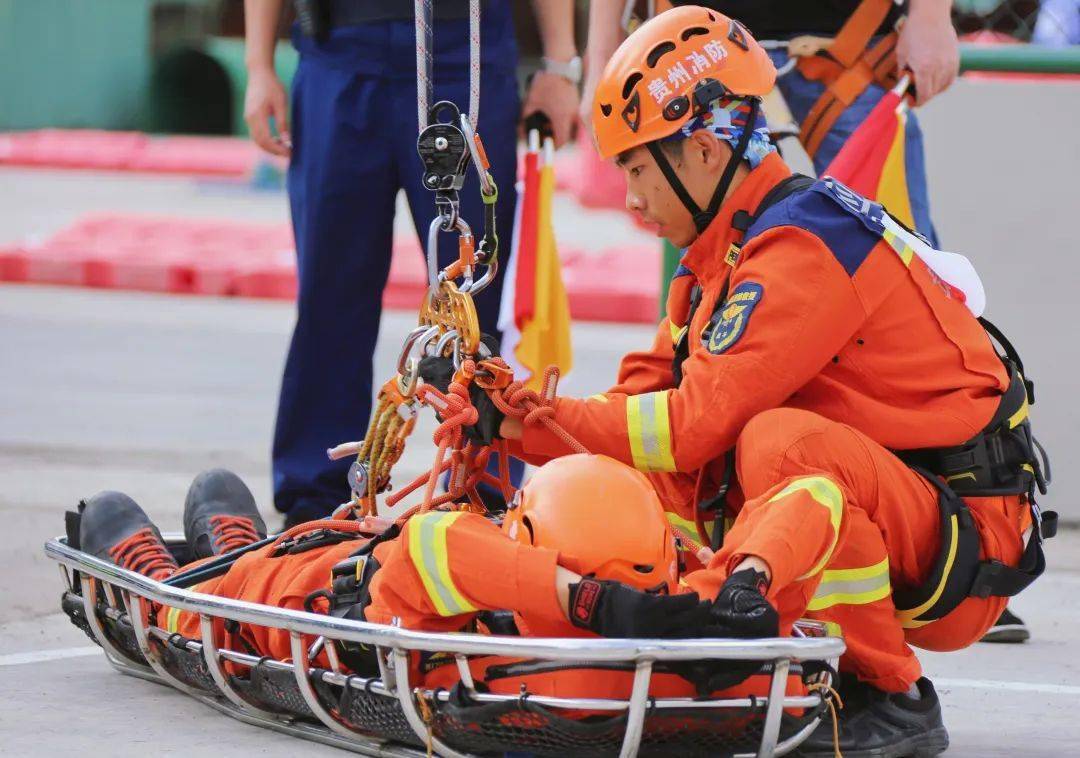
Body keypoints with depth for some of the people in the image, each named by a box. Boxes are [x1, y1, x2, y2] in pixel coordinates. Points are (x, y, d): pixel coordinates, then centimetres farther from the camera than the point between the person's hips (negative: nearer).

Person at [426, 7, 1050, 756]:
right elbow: (651, 399, 8)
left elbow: (699, 421, -24)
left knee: (781, 440, -34)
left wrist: (538, 419, -17)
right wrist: (514, 424, -6)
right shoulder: (721, 255, 11)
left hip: (964, 541, -9)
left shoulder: (804, 245, -19)